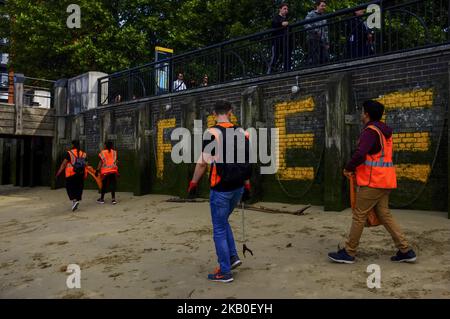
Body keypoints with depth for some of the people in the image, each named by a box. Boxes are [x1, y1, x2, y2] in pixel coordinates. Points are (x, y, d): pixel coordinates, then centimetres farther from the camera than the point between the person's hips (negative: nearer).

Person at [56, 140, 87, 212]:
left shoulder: (69, 153, -5)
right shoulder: (83, 154, 7)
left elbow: (64, 164, -6)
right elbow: (86, 165, 7)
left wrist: (58, 173, 0)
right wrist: (85, 175, 18)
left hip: (71, 174, -4)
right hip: (81, 174, 4)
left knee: (70, 187, 6)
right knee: (78, 188, 10)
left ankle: (74, 200, -14)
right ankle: (76, 203, 13)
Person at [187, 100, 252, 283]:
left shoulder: (212, 133, -13)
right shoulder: (241, 132, 4)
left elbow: (202, 162, -14)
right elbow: (247, 162, 8)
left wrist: (193, 183, -2)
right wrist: (247, 186, 16)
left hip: (221, 189, -6)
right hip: (238, 187, 6)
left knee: (219, 229, 6)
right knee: (223, 221, 26)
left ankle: (225, 272, 14)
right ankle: (233, 257, 23)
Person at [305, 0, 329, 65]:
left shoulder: (324, 18, 26)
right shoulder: (311, 14, 5)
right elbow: (306, 25, -10)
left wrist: (327, 43, 17)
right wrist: (316, 31, -19)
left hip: (323, 41, 6)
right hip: (313, 40, -6)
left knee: (325, 59, -4)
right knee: (314, 60, -12)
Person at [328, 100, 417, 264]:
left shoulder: (370, 130, -13)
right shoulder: (384, 131, 17)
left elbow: (360, 154, -26)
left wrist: (348, 169, -10)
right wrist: (358, 168, 16)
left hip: (373, 182, -9)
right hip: (385, 181, 10)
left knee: (359, 216, -2)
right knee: (384, 214, 14)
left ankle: (349, 253, 7)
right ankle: (405, 250, 14)